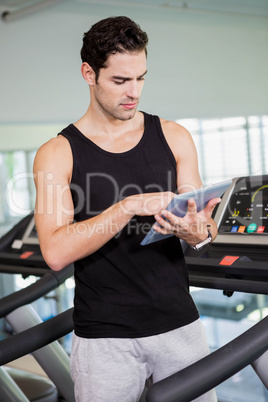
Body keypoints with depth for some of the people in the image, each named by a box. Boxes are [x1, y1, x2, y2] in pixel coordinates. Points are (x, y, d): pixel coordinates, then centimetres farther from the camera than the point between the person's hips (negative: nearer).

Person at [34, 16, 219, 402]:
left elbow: (206, 225, 4)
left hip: (179, 324, 3)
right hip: (104, 337, -2)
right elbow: (56, 251, -16)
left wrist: (197, 231, -21)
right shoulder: (58, 154, -4)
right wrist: (131, 206, -26)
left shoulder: (173, 137, 4)